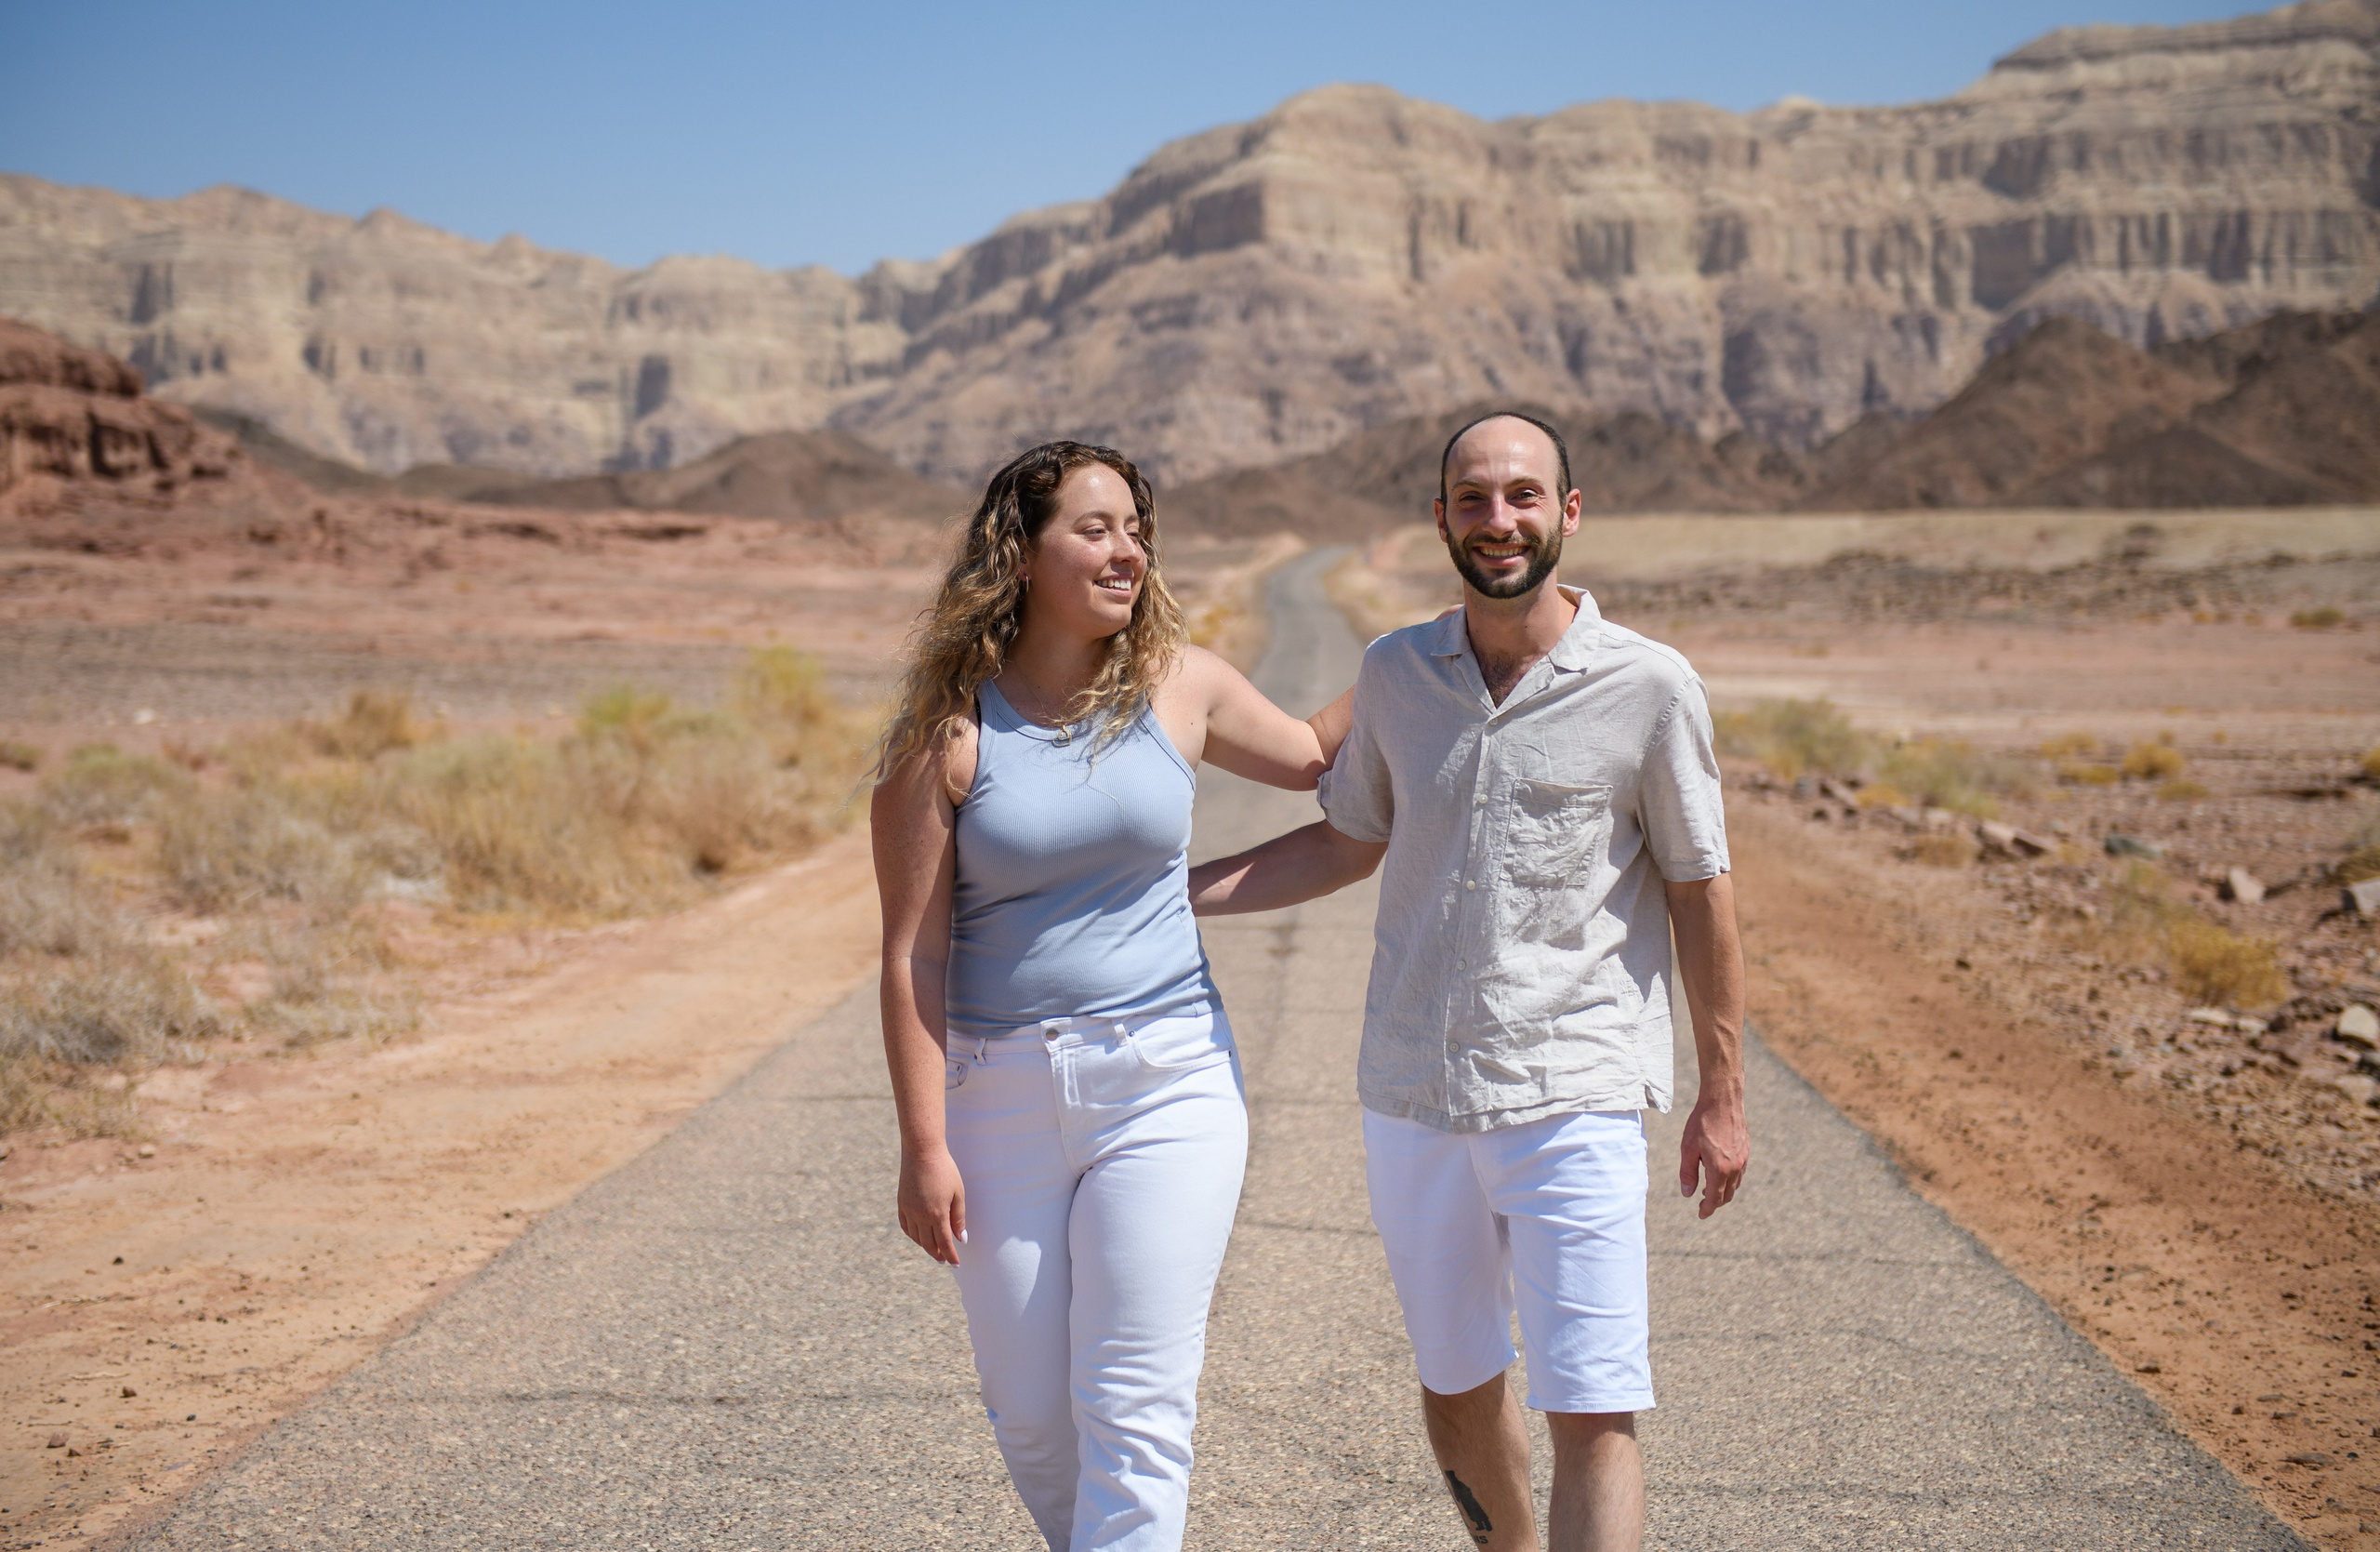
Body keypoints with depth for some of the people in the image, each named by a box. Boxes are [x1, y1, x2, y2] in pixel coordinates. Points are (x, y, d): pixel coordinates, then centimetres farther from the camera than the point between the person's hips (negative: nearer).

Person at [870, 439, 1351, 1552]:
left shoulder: (1178, 686, 2)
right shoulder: (948, 732, -5)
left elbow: (1312, 753, 22)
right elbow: (912, 956, -6)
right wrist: (924, 1145, -9)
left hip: (1166, 1084, 0)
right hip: (1001, 1096, 0)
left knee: (1133, 1412, -6)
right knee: (1030, 1420, 9)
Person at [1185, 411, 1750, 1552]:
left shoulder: (1648, 687, -6)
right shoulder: (1396, 674, 4)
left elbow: (1698, 893, 0)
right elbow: (1349, 844, 17)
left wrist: (1722, 1095, 2)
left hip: (1574, 1103, -4)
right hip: (1410, 1097, 4)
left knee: (1592, 1415, -8)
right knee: (1457, 1390, 17)